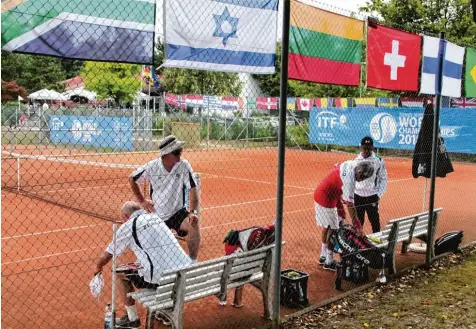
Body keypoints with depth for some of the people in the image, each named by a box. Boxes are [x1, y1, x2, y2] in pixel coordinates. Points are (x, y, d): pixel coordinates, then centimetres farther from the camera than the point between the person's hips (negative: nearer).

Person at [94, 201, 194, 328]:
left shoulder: (128, 226, 2)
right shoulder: (156, 217, 17)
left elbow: (106, 256, 11)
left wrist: (98, 267, 31)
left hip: (161, 278, -6)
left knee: (119, 273, 18)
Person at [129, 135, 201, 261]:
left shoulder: (184, 166, -12)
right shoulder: (152, 167, -11)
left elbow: (192, 189, -15)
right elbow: (132, 179, 5)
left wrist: (193, 211, -29)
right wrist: (142, 200, 1)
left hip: (178, 213, -1)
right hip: (157, 216, 1)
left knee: (194, 224, -30)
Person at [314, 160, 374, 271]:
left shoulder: (348, 164, -4)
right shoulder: (349, 179, -28)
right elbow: (350, 205, -28)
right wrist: (357, 226, -25)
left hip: (319, 195, 9)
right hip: (326, 200, -9)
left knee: (326, 227, 19)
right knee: (332, 229, 0)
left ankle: (323, 256, 32)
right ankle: (329, 262, 9)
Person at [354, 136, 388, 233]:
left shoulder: (379, 161, -5)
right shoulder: (356, 160, 2)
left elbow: (383, 179, 0)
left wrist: (379, 195, -7)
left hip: (372, 197, -2)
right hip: (358, 196, 2)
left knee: (374, 221, 5)